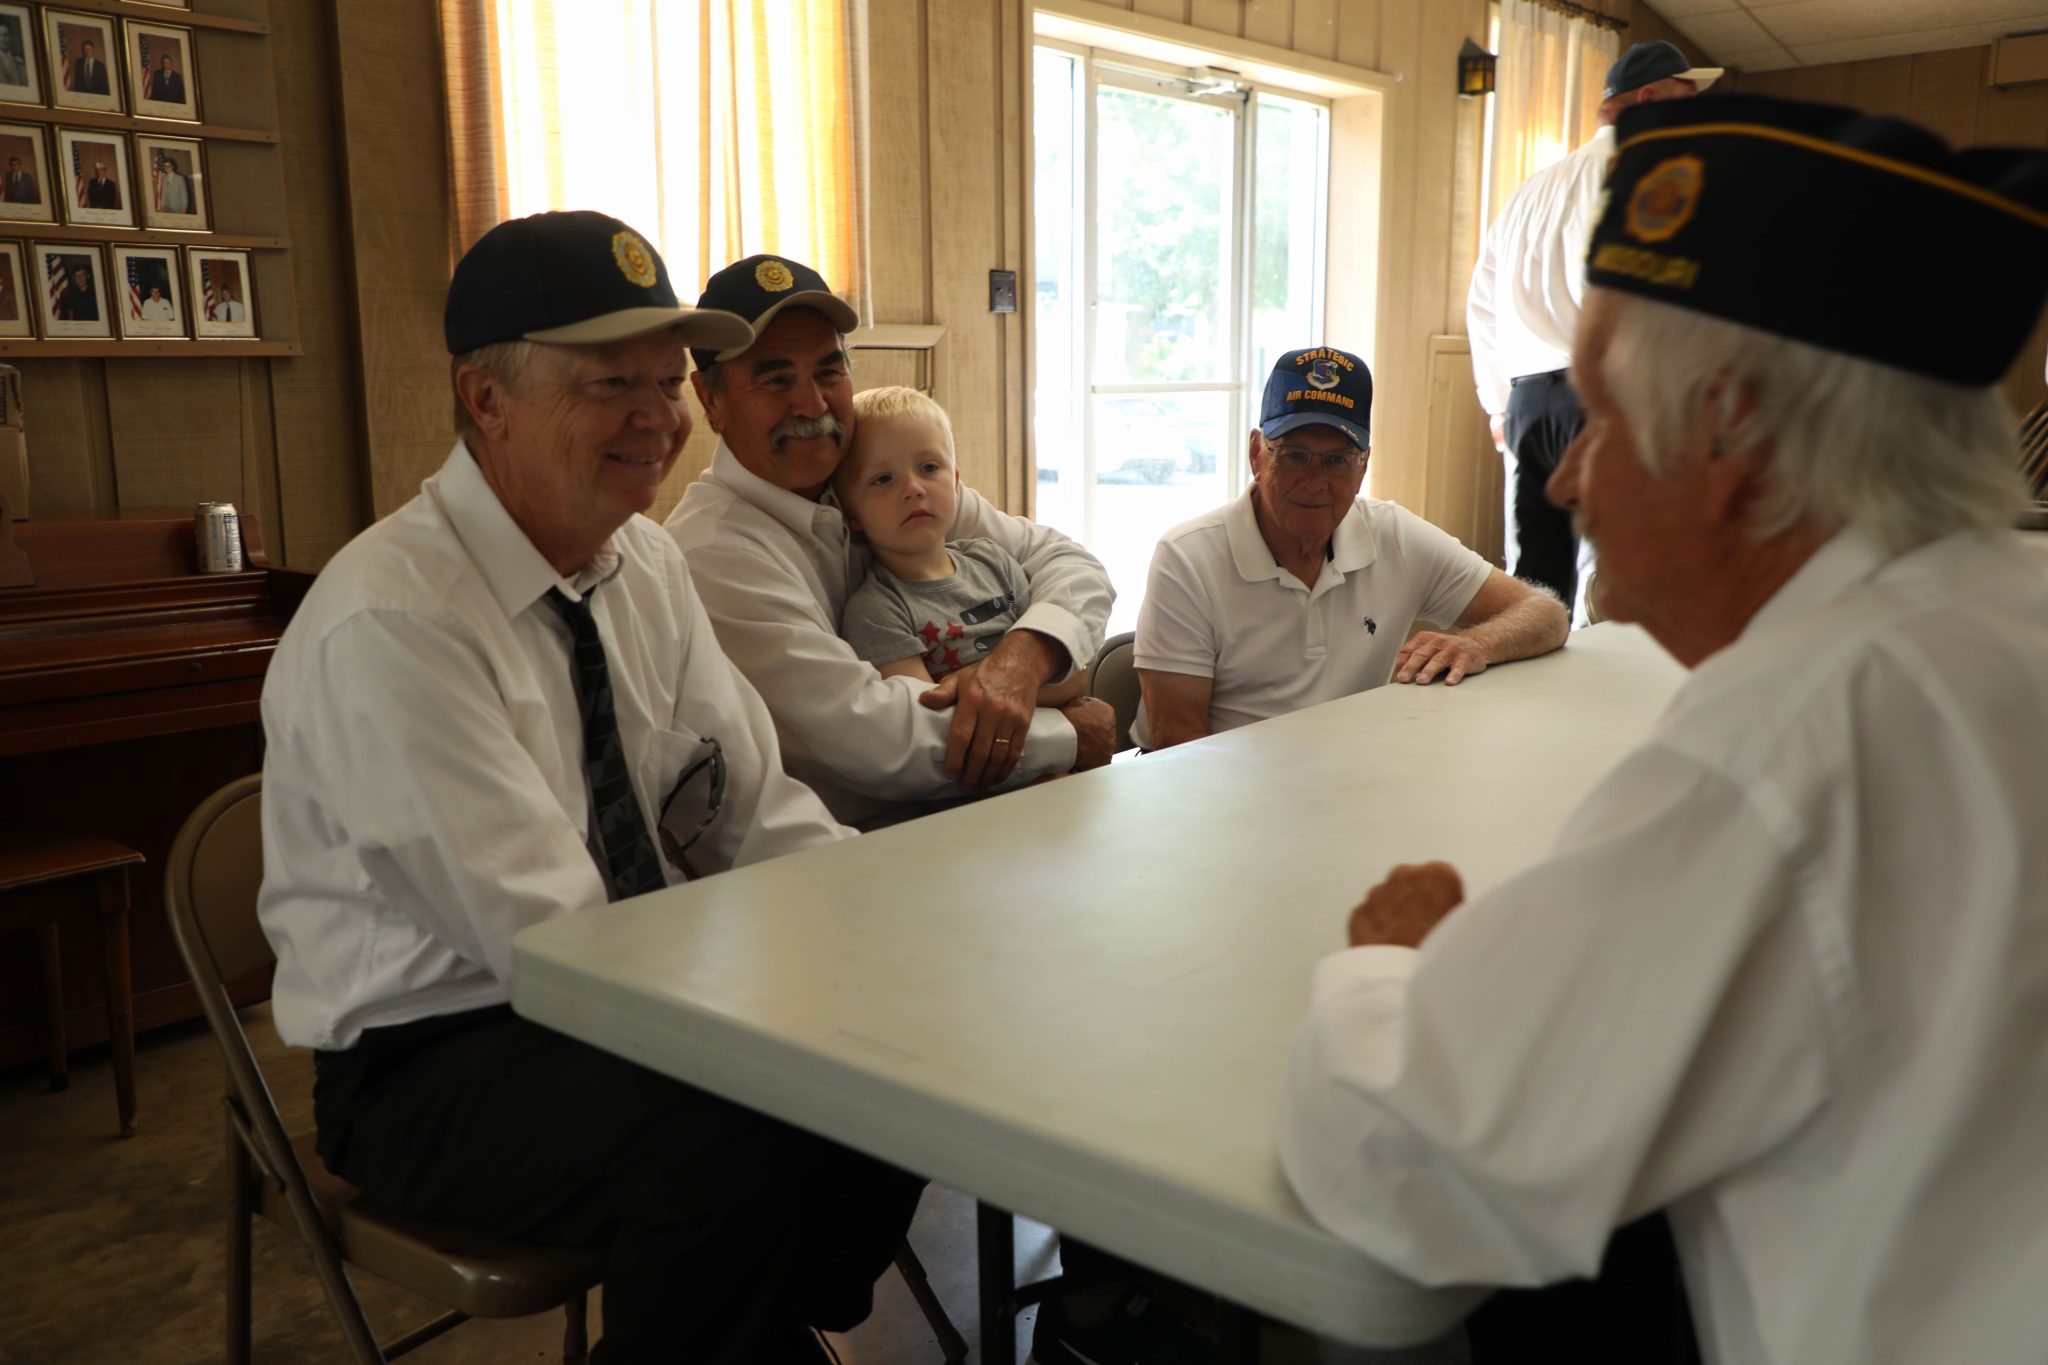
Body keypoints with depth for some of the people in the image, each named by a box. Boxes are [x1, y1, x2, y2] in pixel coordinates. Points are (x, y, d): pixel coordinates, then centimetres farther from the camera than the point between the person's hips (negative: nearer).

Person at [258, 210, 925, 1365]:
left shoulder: (649, 564, 1)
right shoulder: (388, 626, -23)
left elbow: (756, 809, 1)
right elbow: (553, 946, -26)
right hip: (433, 1058, -7)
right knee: (742, 1136, -31)